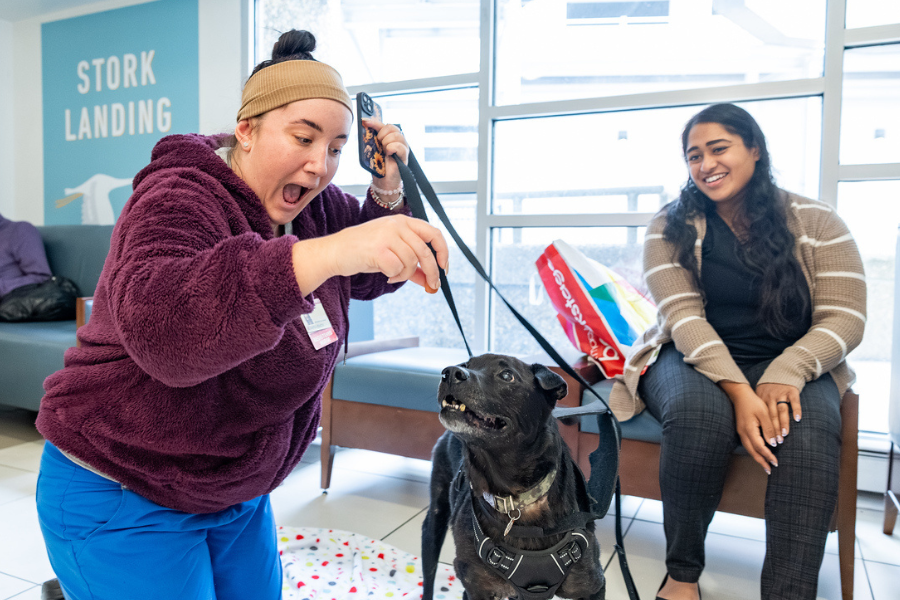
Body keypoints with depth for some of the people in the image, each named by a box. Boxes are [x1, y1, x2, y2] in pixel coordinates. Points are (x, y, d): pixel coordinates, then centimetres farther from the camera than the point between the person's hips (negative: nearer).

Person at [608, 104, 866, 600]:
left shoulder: (816, 223, 3)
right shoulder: (671, 228, 2)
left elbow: (845, 318, -4)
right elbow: (683, 316, -11)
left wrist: (785, 375, -23)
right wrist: (738, 390, -26)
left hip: (789, 365, 1)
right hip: (694, 359, -1)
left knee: (809, 428, -32)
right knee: (700, 410, -34)